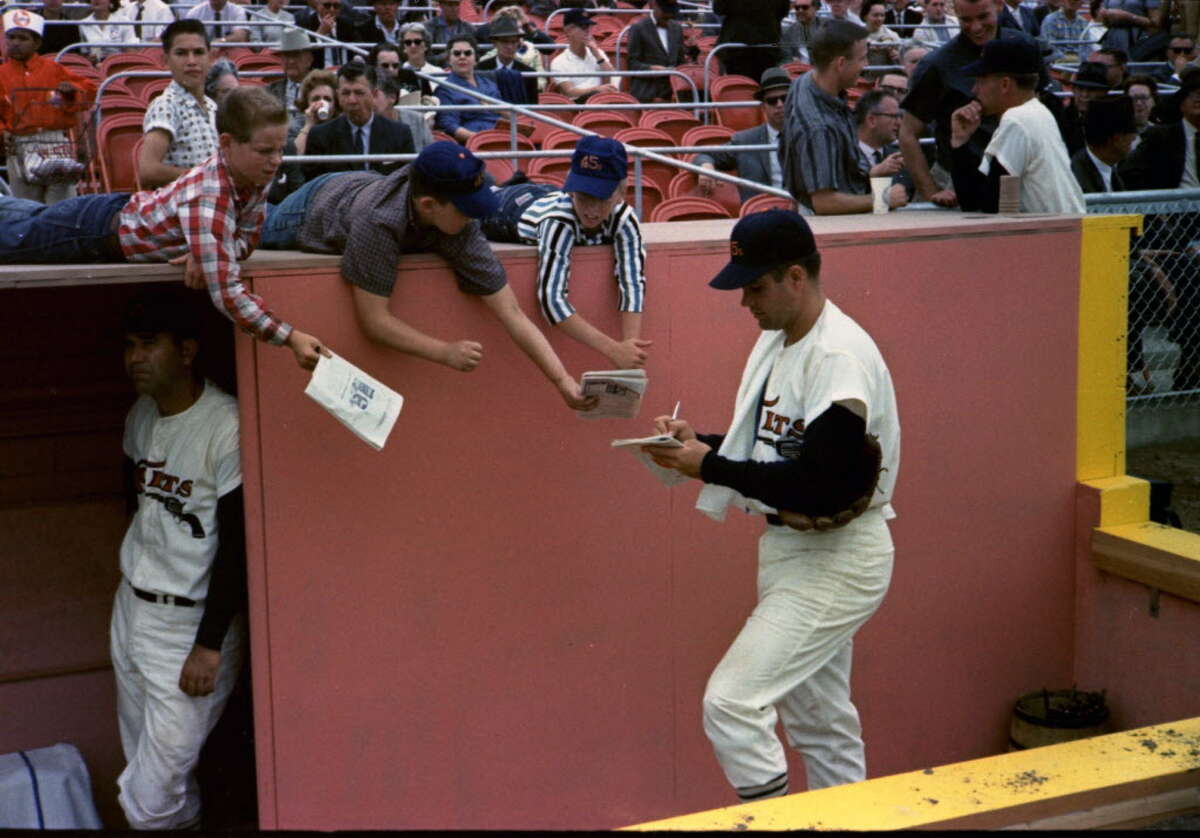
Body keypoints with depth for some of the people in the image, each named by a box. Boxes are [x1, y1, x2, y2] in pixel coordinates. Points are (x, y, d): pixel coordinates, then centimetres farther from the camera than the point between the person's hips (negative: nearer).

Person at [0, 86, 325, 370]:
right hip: (99, 227, -7)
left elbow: (246, 240, -11)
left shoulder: (257, 177, -24)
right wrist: (291, 338, -54)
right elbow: (227, 293, -50)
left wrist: (205, 253, -32)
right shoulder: (206, 200, -47)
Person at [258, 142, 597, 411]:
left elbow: (511, 312, -38)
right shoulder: (378, 222, -51)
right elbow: (373, 319, -46)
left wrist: (564, 381, -46)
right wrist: (446, 352, -57)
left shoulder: (463, 229, -39)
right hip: (317, 205, -3)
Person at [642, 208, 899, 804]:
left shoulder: (840, 356, -22)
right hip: (791, 549, 10)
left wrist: (709, 468, -23)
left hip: (837, 558, -10)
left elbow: (819, 487, -27)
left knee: (731, 701, -14)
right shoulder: (774, 341, 8)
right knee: (819, 720, 19)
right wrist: (700, 445, -1)